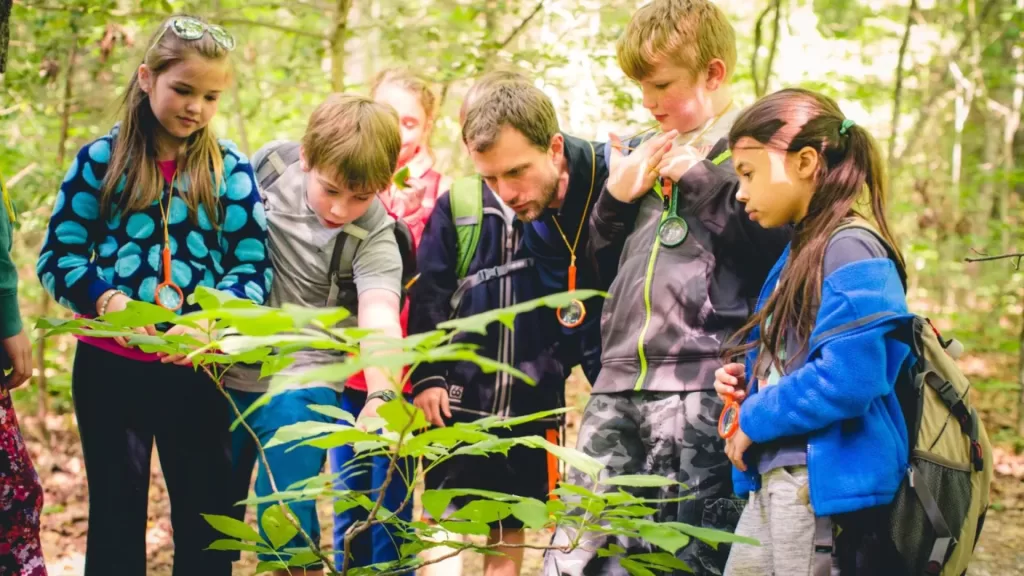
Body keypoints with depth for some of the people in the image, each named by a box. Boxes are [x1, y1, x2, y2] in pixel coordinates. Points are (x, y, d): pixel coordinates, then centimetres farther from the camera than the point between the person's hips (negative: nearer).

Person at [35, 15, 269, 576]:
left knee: (207, 519, 9)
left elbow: (253, 267, -4)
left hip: (198, 368, 0)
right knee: (115, 517, 12)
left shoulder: (231, 169, 2)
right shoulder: (100, 159, 0)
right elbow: (58, 256, -1)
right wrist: (103, 298, -19)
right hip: (108, 365, 0)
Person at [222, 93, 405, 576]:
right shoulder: (270, 164, -9)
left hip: (301, 380, -4)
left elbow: (380, 318, -34)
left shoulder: (374, 238, -18)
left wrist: (380, 395, -51)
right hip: (228, 369, 4)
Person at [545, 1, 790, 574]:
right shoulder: (647, 156, 21)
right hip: (618, 382, 7)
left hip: (702, 388, -7)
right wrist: (616, 198, 9)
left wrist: (698, 181, -11)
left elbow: (775, 250, -15)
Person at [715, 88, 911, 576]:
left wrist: (754, 419, -13)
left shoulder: (850, 252, -15)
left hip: (825, 482, -9)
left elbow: (848, 379, -25)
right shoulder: (799, 250, 15)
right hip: (774, 479, 9)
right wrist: (747, 382, 6)